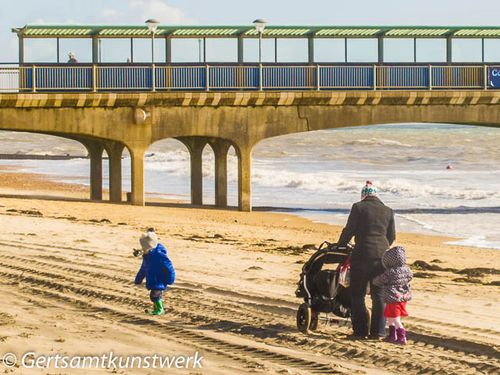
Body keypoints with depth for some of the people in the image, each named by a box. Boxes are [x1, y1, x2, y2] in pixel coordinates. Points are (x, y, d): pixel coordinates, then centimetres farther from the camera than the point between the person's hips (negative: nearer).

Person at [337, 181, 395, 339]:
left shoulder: (358, 207, -3)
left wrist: (340, 247, 11)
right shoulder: (388, 211, 9)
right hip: (382, 256, 4)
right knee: (379, 295, 11)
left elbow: (349, 230, -3)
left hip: (362, 255, -4)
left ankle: (360, 331, 2)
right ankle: (378, 331, 10)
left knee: (357, 295, 5)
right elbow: (392, 236, 14)